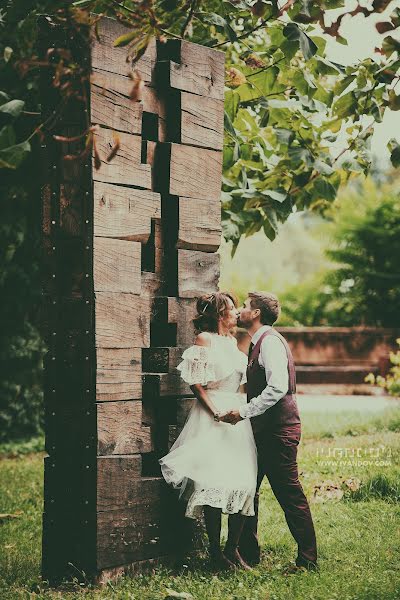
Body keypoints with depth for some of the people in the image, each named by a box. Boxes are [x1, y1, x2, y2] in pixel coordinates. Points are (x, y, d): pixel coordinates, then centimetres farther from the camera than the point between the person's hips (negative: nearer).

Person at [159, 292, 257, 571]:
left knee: (244, 481, 0)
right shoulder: (204, 339, -4)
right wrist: (216, 412, -16)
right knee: (215, 482, -8)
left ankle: (233, 548, 8)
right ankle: (215, 552, 0)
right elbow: (196, 383, -8)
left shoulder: (233, 341, 19)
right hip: (211, 416, -7)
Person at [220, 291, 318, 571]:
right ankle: (248, 554, 21)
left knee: (290, 495, -6)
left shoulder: (270, 341, -15)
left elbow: (278, 388, -26)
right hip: (264, 431, 10)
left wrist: (244, 411, -25)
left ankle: (308, 561, 0)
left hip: (278, 430, -10)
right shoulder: (258, 342, 17)